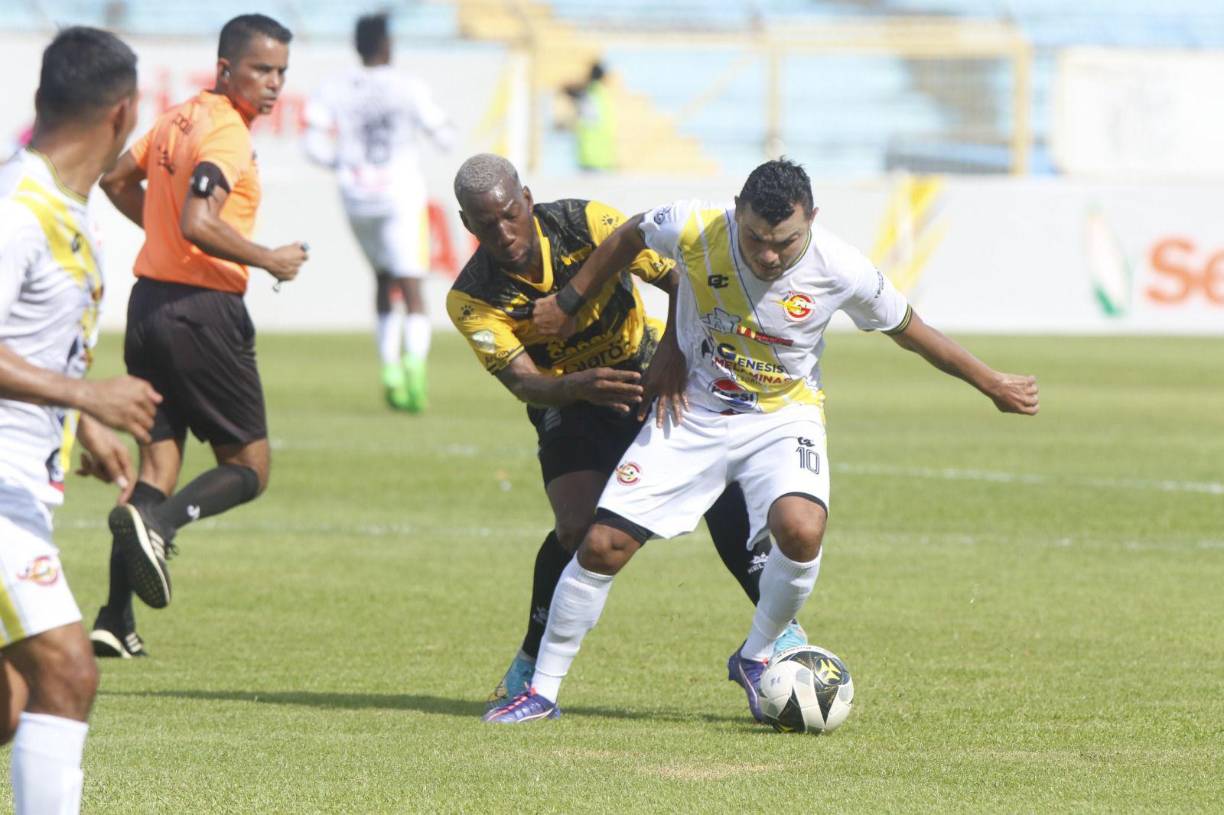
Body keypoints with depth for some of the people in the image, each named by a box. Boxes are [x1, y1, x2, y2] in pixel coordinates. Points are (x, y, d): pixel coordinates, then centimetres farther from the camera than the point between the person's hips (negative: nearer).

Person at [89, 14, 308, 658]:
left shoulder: (178, 119, 12)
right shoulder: (226, 134, -15)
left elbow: (117, 181, 26)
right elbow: (199, 224, -27)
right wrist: (271, 261, -15)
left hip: (150, 298, 8)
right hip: (202, 309, -8)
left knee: (159, 458, 11)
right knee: (248, 466, 2)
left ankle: (116, 619, 4)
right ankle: (158, 521, -24)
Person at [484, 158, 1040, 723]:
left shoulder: (840, 270, -22)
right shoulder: (695, 231, -22)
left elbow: (910, 331, -4)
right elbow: (627, 238, 1)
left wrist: (992, 384, 4)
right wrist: (568, 303, 9)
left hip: (783, 417, -1)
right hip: (692, 410, 1)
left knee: (801, 529, -30)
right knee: (602, 546, -8)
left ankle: (755, 658, -2)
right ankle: (542, 692, 9)